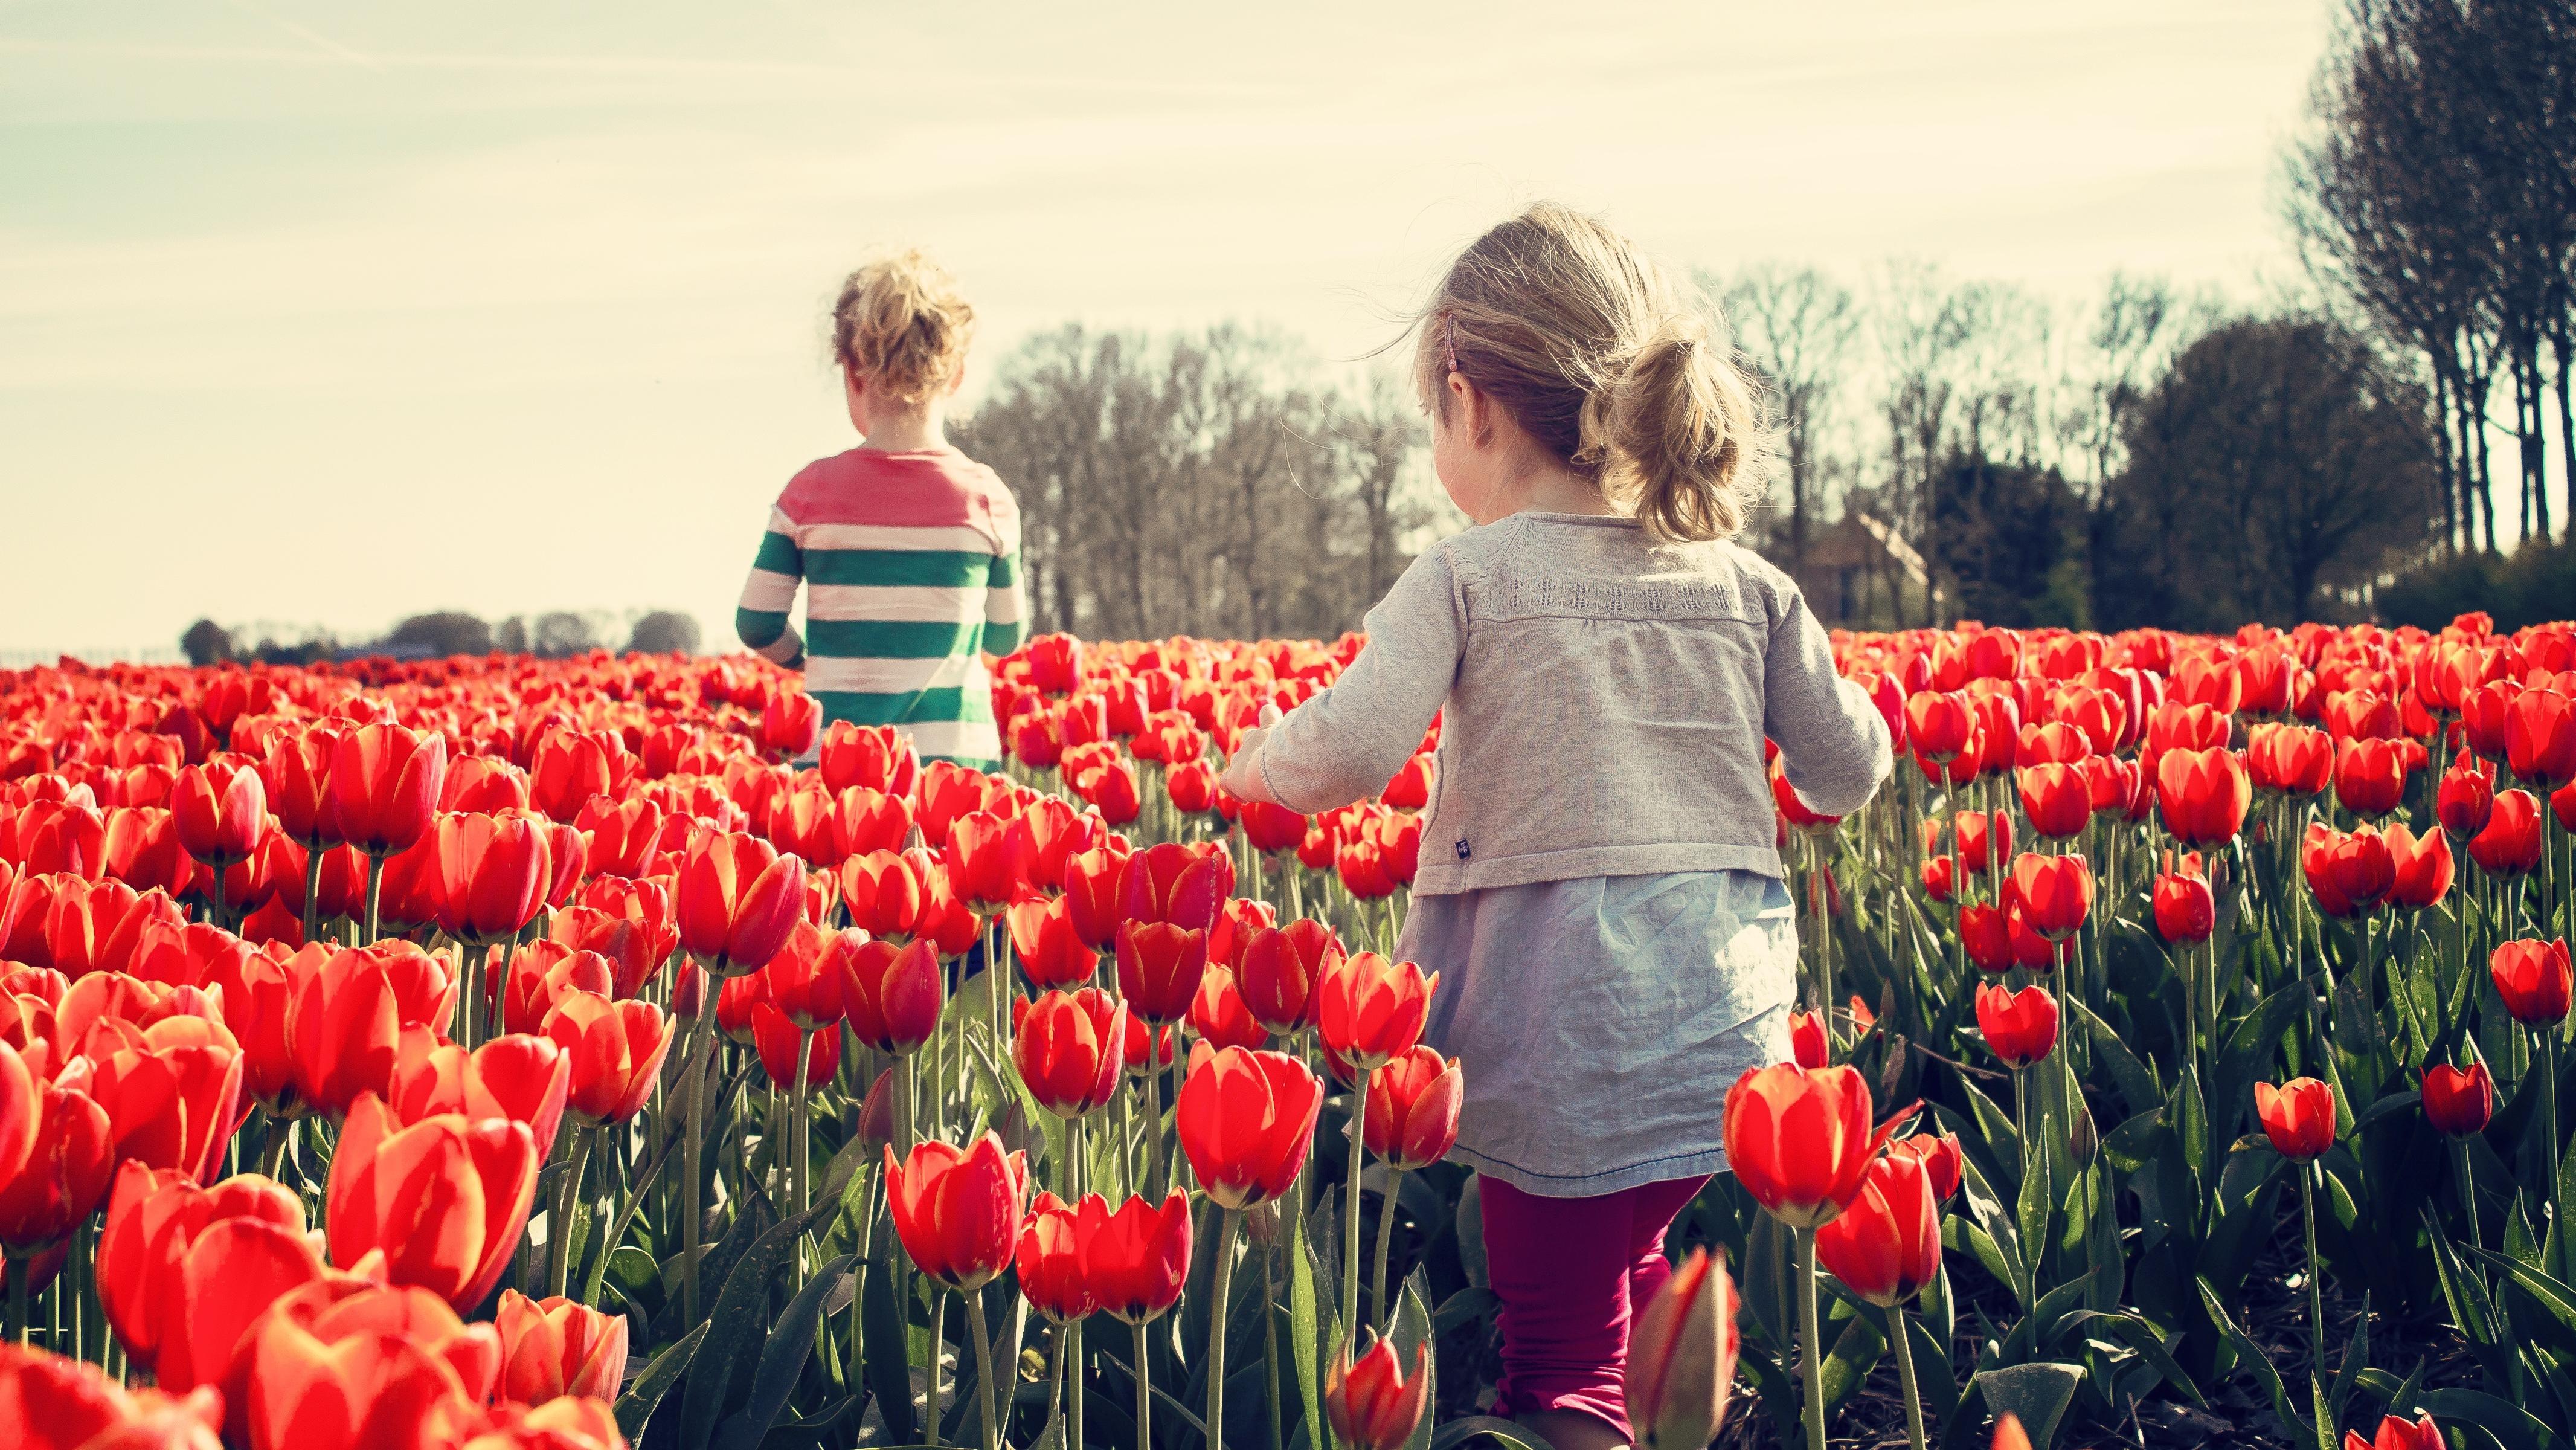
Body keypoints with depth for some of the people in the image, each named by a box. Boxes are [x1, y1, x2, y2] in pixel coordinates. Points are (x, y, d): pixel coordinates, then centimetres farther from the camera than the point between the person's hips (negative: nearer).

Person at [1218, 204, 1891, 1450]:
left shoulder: (1465, 579, -7)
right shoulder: (1746, 587, 6)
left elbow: (1347, 755, -18)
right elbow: (1850, 775, 12)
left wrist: (1250, 764, 4)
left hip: (1560, 1038, -5)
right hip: (1728, 1034, 5)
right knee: (1639, 1280, 24)